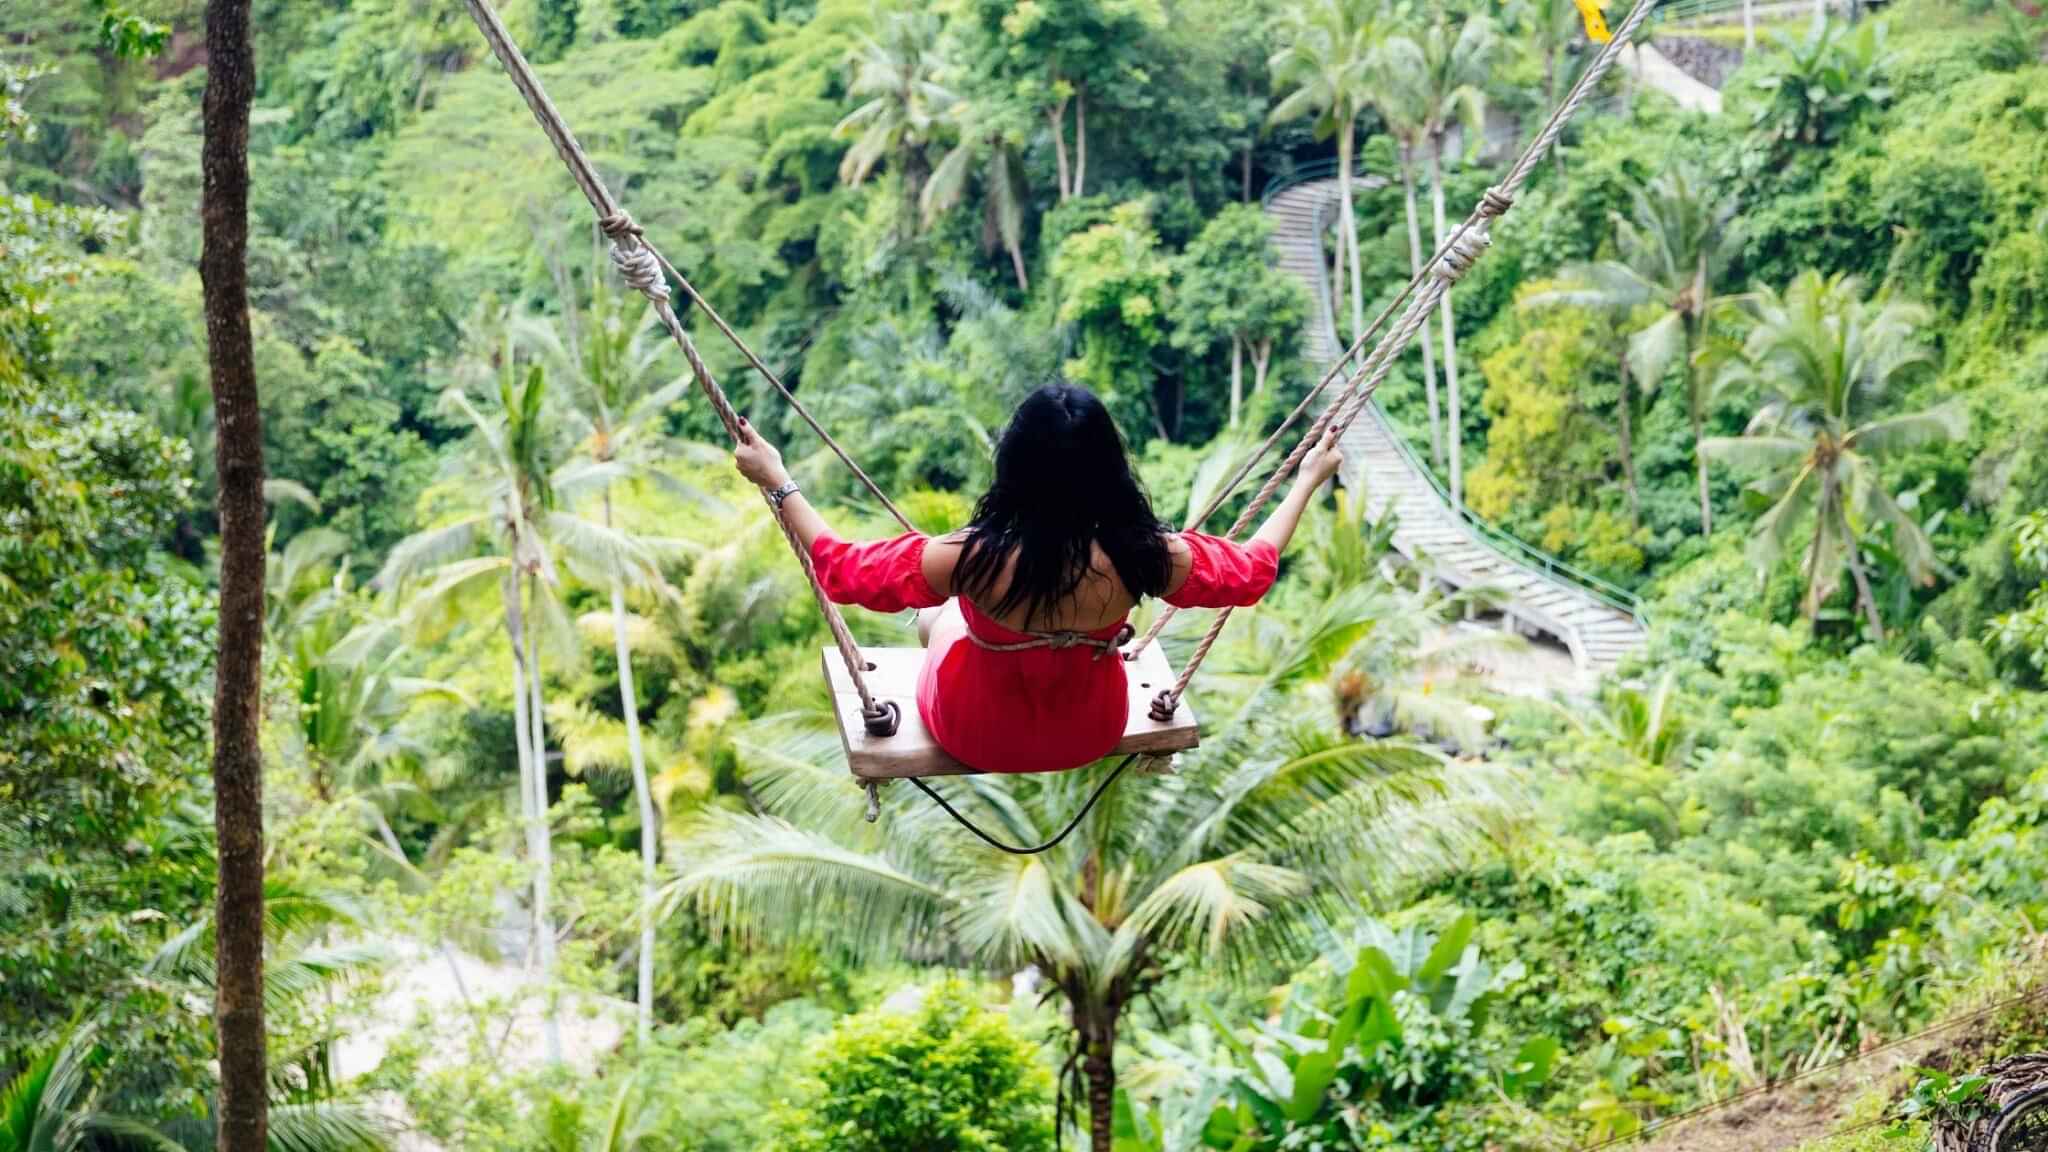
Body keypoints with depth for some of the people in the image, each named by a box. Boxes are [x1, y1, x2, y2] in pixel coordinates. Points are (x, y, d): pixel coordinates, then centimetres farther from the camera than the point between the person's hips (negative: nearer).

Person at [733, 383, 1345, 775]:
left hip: (978, 736, -2)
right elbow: (1251, 570, -11)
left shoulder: (975, 558, -36)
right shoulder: (1145, 556, -30)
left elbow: (843, 570, -21)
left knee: (936, 614, 30)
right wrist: (1309, 479, 1)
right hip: (1092, 734, 2)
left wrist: (776, 479, -11)